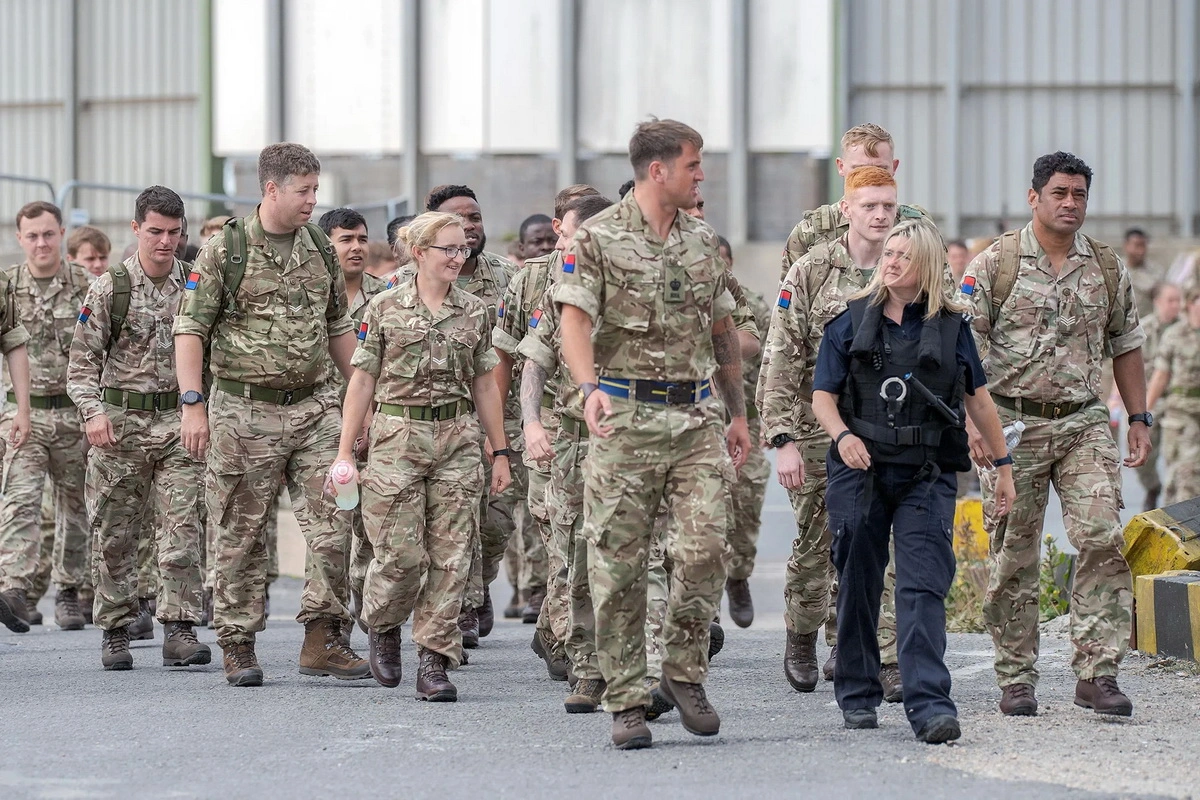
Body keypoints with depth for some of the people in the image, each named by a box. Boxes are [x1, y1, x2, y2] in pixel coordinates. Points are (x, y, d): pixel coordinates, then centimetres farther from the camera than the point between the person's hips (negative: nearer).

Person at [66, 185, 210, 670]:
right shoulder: (109, 288, 0)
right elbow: (82, 360, -2)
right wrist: (92, 411, -17)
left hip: (179, 419, 1)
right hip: (120, 422, -1)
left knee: (182, 528, -8)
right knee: (115, 535, 4)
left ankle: (179, 630, -8)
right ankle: (116, 632, 13)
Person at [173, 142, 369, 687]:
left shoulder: (321, 250, 11)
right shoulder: (225, 252, -5)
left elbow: (339, 328, 20)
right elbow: (189, 330, -7)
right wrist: (192, 403, -15)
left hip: (315, 406, 4)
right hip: (245, 411, -4)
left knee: (334, 523, -5)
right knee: (240, 535, 3)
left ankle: (323, 641, 2)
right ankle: (238, 647, 12)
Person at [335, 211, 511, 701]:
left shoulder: (475, 312, 9)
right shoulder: (385, 308, 1)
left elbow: (485, 385, 14)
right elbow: (362, 381, 2)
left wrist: (500, 452, 12)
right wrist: (345, 452, -1)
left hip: (458, 439, 3)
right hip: (397, 437, -3)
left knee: (451, 556, -2)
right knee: (401, 552, -6)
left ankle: (435, 661, 3)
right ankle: (383, 626, 24)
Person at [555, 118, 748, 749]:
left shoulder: (703, 242, 15)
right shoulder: (597, 238, -2)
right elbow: (575, 319, -13)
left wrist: (738, 413, 21)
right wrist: (590, 388, -30)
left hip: (697, 416, 4)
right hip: (626, 416, -4)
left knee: (705, 545, -10)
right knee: (619, 563, -2)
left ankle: (684, 671, 9)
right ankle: (626, 703, 4)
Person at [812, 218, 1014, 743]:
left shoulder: (950, 326, 6)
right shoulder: (851, 322, 6)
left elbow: (978, 399, 14)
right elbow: (822, 394, 4)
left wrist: (1003, 465, 16)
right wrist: (842, 436, -16)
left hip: (927, 475, -1)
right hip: (860, 471, 1)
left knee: (923, 586, -12)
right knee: (858, 585, 7)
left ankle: (929, 704, -18)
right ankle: (857, 695, 21)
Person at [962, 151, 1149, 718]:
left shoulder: (1108, 268, 10)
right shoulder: (995, 264, -2)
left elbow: (1126, 347, 19)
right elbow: (965, 350, -5)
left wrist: (1139, 420, 14)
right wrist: (973, 422, -15)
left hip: (1084, 422, 3)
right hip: (1013, 424, -2)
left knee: (1102, 538, -12)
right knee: (1014, 557, 2)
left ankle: (1096, 673, -8)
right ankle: (1016, 679, 11)